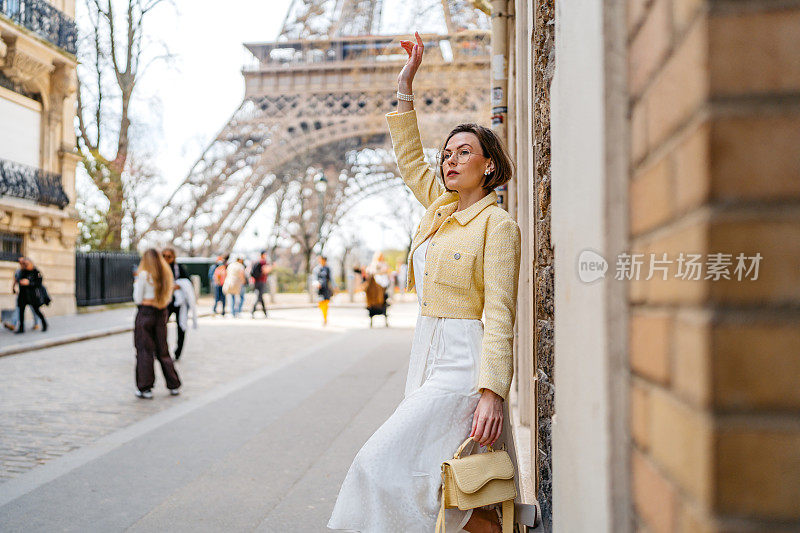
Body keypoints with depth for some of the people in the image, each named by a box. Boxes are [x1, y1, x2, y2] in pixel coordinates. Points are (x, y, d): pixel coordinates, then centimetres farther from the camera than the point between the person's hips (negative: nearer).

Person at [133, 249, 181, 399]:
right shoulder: (167, 275, 5)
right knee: (163, 351, 13)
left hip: (145, 312, -5)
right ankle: (174, 386, 16)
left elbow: (138, 299, -6)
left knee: (144, 351, 1)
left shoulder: (144, 275, -10)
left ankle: (145, 388, 2)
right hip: (162, 313, 5)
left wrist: (136, 284, 7)